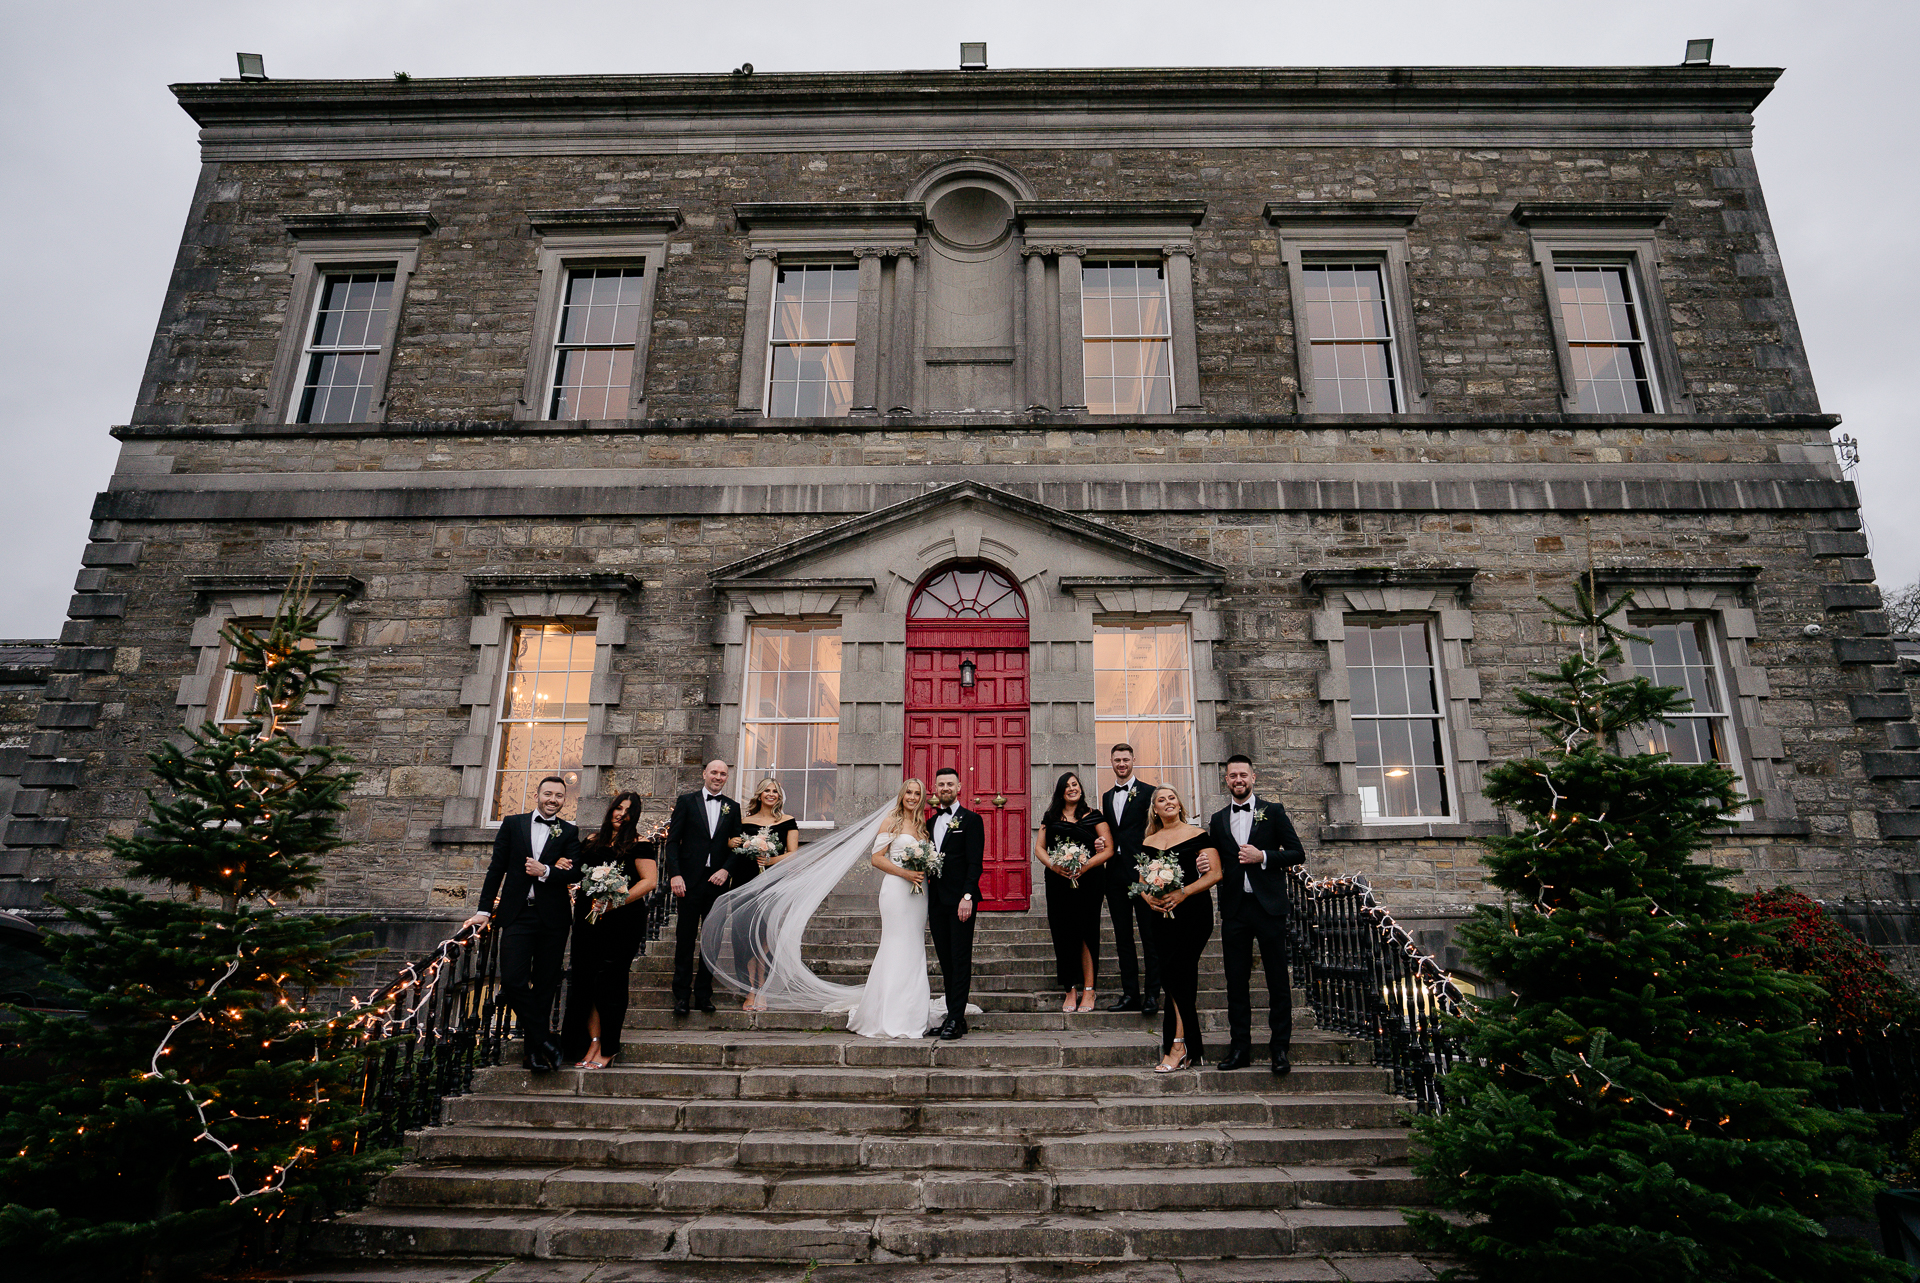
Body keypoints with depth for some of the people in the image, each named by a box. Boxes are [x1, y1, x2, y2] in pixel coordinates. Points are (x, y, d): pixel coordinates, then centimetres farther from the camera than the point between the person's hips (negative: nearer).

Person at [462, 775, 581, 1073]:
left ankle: (534, 1048, 17)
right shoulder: (512, 824, 9)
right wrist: (485, 910, 5)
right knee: (512, 979, -11)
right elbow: (497, 868, 8)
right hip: (517, 914, 0)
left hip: (552, 917, 0)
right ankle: (544, 1039, 1)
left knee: (545, 984, 5)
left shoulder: (569, 833, 7)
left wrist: (546, 871, -18)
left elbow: (575, 874, -1)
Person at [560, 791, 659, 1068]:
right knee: (586, 980, 2)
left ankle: (608, 1049, 8)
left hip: (622, 921, -5)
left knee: (610, 982, -2)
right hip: (589, 920, 5)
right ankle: (593, 1042, 10)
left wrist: (616, 902, -14)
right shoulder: (592, 842, 15)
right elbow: (578, 874, 25)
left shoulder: (638, 844, -1)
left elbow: (650, 881, -8)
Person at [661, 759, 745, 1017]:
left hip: (717, 880, 2)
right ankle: (682, 995, 9)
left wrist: (726, 870, -8)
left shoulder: (732, 808, 12)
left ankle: (703, 995, 14)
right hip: (690, 880, -2)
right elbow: (672, 840, 1)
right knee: (685, 939, 1)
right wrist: (675, 875, -10)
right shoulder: (686, 801, 5)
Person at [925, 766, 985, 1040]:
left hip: (960, 900, -6)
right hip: (936, 901, 6)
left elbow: (975, 862, -9)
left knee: (960, 960, -4)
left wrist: (967, 897, -18)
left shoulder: (971, 819, -2)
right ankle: (953, 1016, 14)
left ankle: (956, 1020, -2)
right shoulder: (931, 823, 16)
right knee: (945, 961, 9)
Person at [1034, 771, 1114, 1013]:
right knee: (1063, 934, 0)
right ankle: (1071, 990, 7)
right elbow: (1039, 848, 10)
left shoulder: (1094, 817, 6)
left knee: (1086, 933, -3)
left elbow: (1109, 850, 1)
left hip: (1088, 880, -2)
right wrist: (1054, 865, -9)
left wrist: (1085, 866, -13)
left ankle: (1088, 990, 3)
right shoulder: (1051, 818, 13)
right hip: (1058, 882, 2)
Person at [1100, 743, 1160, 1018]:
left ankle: (1152, 995, 3)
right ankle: (1130, 994, 15)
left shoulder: (1148, 792, -1)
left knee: (1150, 936, -2)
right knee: (1123, 937, 9)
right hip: (1116, 873, 6)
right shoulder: (1106, 797, 17)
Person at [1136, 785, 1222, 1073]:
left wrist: (1183, 892, -15)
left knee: (1174, 972, -12)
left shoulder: (1197, 835, 2)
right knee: (1181, 977, 6)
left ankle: (1178, 1045, -4)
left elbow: (1215, 873, -5)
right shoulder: (1147, 841, 15)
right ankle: (1190, 1048, 13)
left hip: (1193, 911, -4)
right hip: (1161, 915, 4)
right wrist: (1148, 897, -6)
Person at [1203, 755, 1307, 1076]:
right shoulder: (1218, 819, 13)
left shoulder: (1273, 811, 4)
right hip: (1234, 909, 3)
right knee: (1236, 981, 6)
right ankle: (1240, 1048, 13)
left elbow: (1297, 853, 0)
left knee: (1278, 980, 2)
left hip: (1268, 905, -3)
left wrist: (1262, 856, -13)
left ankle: (1280, 1048, 11)